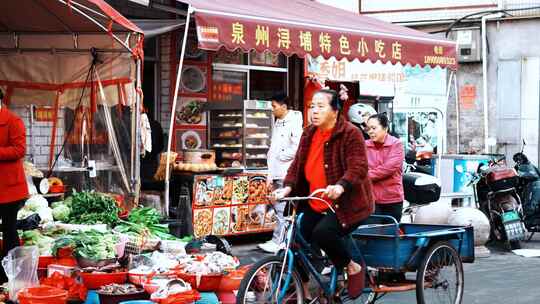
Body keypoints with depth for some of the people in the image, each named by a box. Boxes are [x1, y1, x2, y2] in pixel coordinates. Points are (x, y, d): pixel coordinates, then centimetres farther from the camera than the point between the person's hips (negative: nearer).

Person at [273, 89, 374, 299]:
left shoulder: (350, 134, -12)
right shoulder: (309, 134, 9)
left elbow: (358, 167, -23)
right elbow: (297, 165, 7)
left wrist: (340, 186, -41)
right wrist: (287, 187, -11)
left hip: (345, 203, -7)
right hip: (315, 205, 7)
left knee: (323, 233, -30)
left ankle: (353, 268, -2)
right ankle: (302, 291, 19)